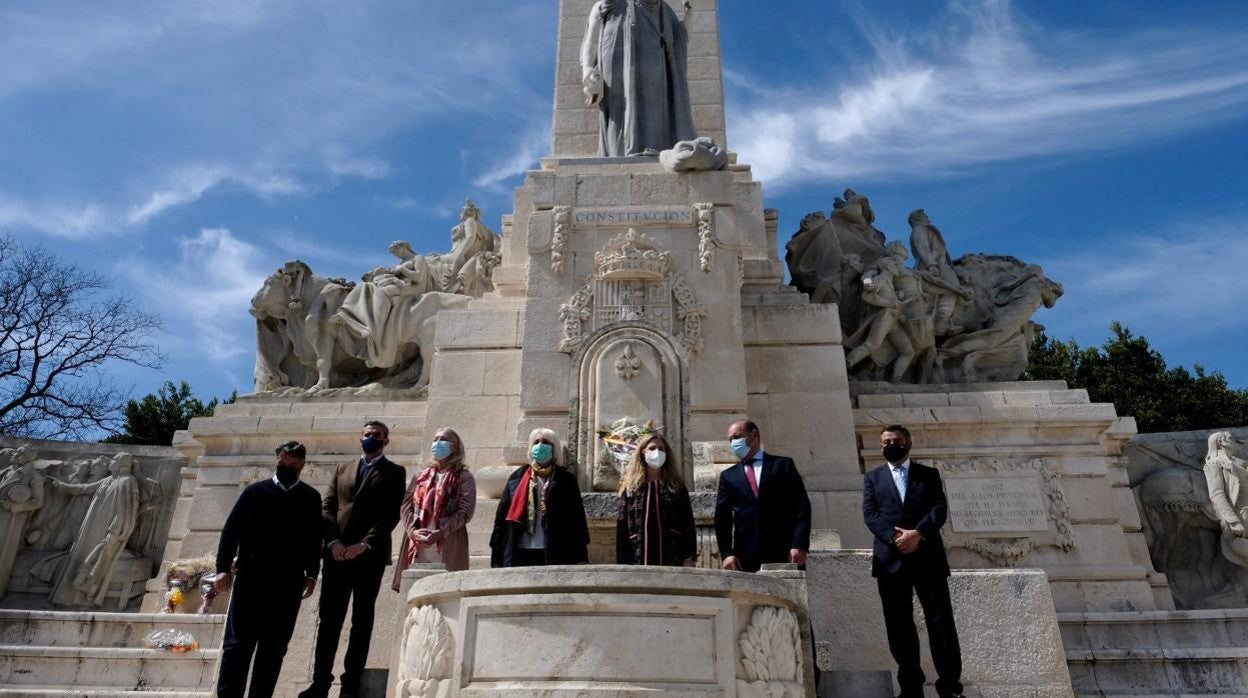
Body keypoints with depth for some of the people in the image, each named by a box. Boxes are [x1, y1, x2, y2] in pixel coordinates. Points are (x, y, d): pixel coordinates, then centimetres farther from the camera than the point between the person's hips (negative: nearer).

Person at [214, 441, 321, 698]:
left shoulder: (311, 498, 8)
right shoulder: (255, 491, 5)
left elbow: (315, 540, 9)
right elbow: (231, 530, 2)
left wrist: (311, 574, 4)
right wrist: (223, 567, -6)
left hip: (288, 586, 1)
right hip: (250, 580, -1)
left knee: (273, 650, 6)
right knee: (237, 644, -1)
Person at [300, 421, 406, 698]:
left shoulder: (394, 472, 6)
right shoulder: (343, 470, 18)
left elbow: (391, 514, -5)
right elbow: (327, 506, 9)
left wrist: (365, 543, -16)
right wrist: (333, 541, -7)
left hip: (370, 555, -3)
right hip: (337, 553, 3)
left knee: (362, 620, 1)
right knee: (329, 619, 3)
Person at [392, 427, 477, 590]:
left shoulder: (463, 477, 7)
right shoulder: (420, 476, 20)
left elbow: (465, 511, -5)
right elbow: (405, 506, 10)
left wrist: (441, 533, -15)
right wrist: (413, 530, -9)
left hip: (448, 547, -4)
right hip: (417, 546, 4)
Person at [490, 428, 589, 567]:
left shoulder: (566, 481, 7)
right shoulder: (517, 479, 12)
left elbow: (577, 520, 2)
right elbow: (502, 516, 9)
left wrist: (580, 560, -6)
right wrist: (497, 558, 3)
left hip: (555, 556, -1)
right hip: (521, 555, 2)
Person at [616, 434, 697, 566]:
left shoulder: (677, 486, 10)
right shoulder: (630, 488, 10)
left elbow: (688, 524, 6)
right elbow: (622, 528, 7)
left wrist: (689, 558, -4)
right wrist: (623, 564, 0)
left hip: (672, 560, 0)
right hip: (639, 561, 0)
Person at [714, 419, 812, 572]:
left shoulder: (783, 464, 9)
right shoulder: (728, 476, 15)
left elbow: (802, 506, 2)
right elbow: (722, 518, 9)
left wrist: (799, 545, -9)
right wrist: (726, 553, -4)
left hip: (784, 555, -1)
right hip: (745, 559, 1)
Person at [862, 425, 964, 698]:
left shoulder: (929, 474, 12)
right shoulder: (872, 478, 13)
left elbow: (940, 508, -2)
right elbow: (870, 514, 0)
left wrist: (917, 533, -18)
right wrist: (894, 537, -16)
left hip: (928, 557, -1)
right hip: (891, 559, 1)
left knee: (941, 619, -2)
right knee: (899, 625, 4)